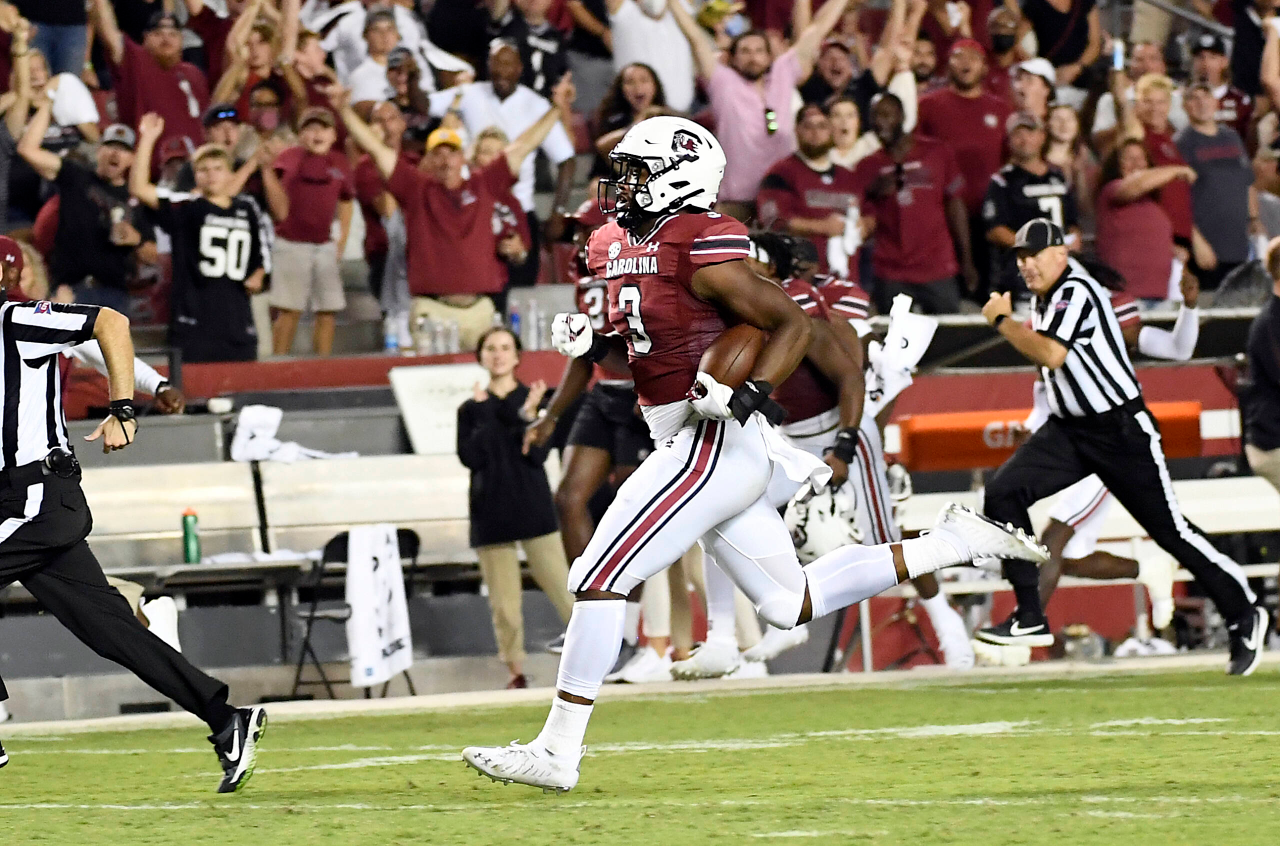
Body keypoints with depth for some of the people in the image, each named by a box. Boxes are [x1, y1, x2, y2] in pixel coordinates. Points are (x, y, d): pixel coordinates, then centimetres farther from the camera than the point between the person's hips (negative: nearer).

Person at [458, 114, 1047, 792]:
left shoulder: (702, 249, -14)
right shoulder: (617, 246, 13)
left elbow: (792, 324, -14)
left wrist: (747, 394, -25)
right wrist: (591, 346, 6)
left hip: (712, 447, -10)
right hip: (695, 448, 10)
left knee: (597, 581, -11)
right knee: (790, 603, 16)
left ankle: (557, 751, -8)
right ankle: (951, 545, 21)